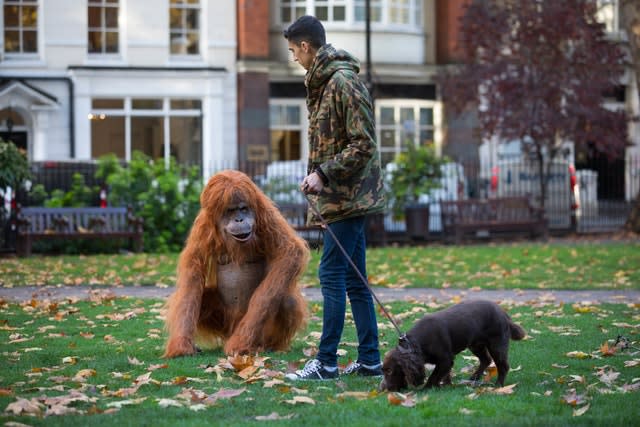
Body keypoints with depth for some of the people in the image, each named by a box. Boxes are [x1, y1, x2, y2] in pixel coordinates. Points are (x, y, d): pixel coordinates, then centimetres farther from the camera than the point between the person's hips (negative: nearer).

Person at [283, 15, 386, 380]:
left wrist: (323, 173, -20)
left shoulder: (344, 82, -15)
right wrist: (316, 175, 14)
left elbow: (363, 145, -19)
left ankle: (326, 362, -5)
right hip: (343, 196, 10)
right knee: (355, 279, 10)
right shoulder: (323, 82, 15)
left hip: (347, 196, -10)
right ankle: (370, 360, 14)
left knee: (332, 275, -8)